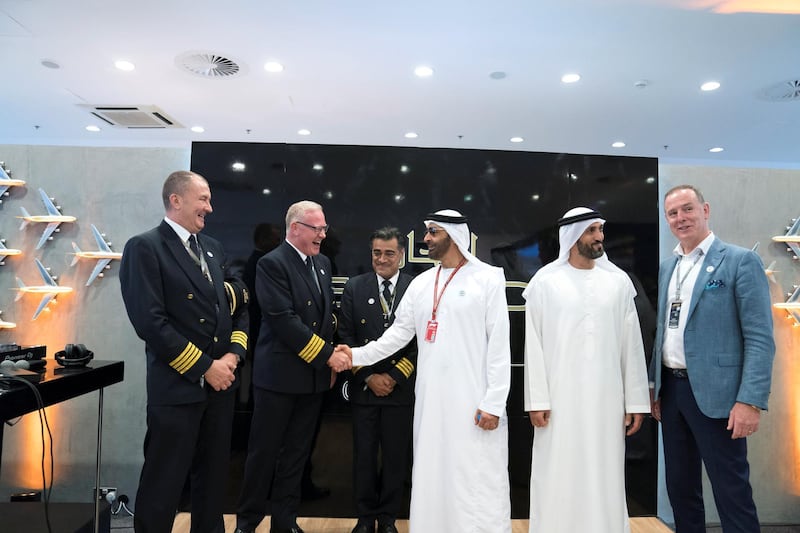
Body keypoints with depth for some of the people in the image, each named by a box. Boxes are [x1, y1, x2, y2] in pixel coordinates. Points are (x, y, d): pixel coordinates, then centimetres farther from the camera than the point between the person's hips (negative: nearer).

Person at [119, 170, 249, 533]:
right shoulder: (145, 247, -9)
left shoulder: (213, 249, 13)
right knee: (164, 481, 8)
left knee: (212, 476, 19)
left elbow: (239, 308, 13)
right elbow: (150, 322, -18)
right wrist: (204, 367, -15)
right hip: (177, 387, -6)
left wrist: (233, 355, -3)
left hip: (220, 383, 7)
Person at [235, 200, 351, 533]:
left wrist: (329, 360, 7)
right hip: (279, 375, -6)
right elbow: (284, 321, -20)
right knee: (264, 452, 8)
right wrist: (327, 354, -18)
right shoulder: (272, 264, -13)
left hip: (314, 375, 6)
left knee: (297, 453, 15)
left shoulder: (322, 264, 10)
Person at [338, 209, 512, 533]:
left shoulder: (488, 278, -4)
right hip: (430, 399, 5)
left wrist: (494, 403, -12)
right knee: (431, 477, 14)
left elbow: (499, 344, -8)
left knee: (479, 483, 2)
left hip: (474, 401, -5)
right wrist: (358, 355, 2)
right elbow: (399, 333, 12)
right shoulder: (421, 283, 10)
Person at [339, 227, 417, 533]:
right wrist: (368, 376, -7)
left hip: (401, 389, -1)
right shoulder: (354, 287, 1)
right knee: (364, 455, 12)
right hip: (363, 387, 1)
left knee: (396, 457, 10)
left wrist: (394, 377, -9)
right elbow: (345, 337, 0)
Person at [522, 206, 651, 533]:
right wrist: (536, 400, -8)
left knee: (605, 477, 11)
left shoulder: (618, 281, 5)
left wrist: (636, 400, 4)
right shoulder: (545, 282, -3)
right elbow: (534, 345, -4)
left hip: (607, 398, 2)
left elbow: (632, 344, 6)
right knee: (559, 477, 5)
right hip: (560, 398, -2)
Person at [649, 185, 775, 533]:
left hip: (714, 393, -6)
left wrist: (750, 400, -18)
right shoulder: (666, 268, 11)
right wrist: (654, 388, 13)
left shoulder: (741, 261, -6)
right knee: (680, 488, 17)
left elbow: (760, 338, -11)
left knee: (732, 493, 4)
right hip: (670, 389, 6)